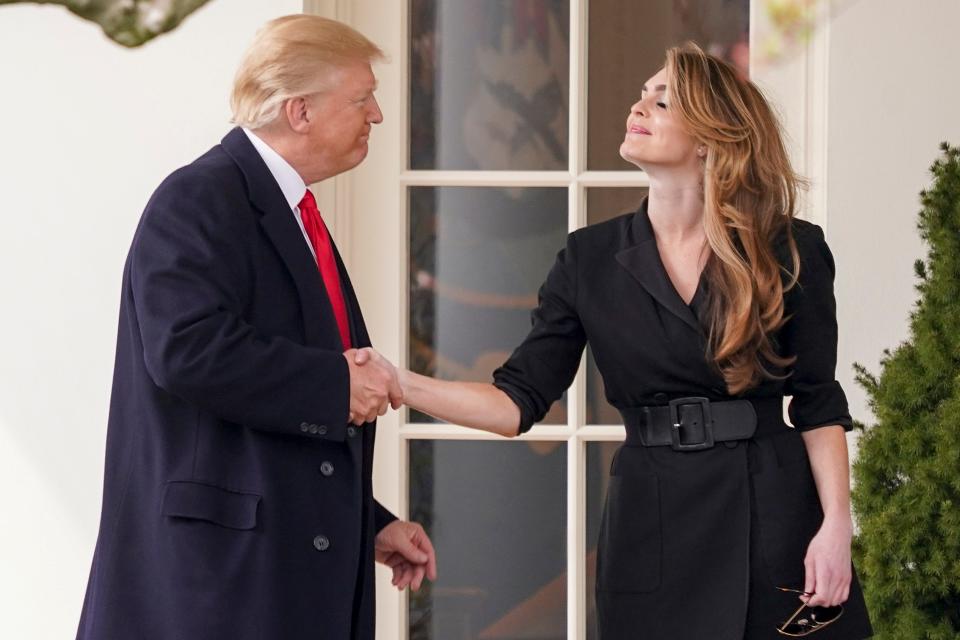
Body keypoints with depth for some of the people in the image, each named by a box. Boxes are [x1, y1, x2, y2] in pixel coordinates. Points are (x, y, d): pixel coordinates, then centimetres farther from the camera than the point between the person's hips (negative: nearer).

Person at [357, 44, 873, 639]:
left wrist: (836, 525, -10)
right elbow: (521, 398, 1)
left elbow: (819, 405, 1)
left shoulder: (791, 251, -2)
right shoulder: (592, 257, 4)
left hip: (775, 515, -2)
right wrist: (401, 384, -11)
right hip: (651, 521, 2)